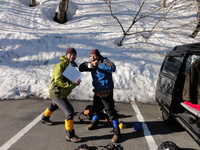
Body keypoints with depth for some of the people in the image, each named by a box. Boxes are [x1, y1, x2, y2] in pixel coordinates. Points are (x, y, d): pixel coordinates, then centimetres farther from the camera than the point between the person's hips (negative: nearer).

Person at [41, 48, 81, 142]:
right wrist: (73, 84, -32)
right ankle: (70, 135, -3)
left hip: (62, 92, 10)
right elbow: (58, 81, -29)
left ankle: (45, 118, 62)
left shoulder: (71, 65, 6)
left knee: (54, 106, 34)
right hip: (57, 93, -10)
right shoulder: (60, 65, -22)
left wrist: (75, 82, -8)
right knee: (69, 112, -15)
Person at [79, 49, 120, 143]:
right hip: (97, 90, 7)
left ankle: (117, 132, 4)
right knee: (96, 108, 23)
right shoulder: (92, 65, 9)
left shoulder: (104, 61, -12)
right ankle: (94, 123, 47)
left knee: (110, 111, -6)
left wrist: (99, 65, -30)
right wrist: (86, 64, -13)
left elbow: (112, 68, -30)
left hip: (106, 91, -7)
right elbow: (81, 68, 10)